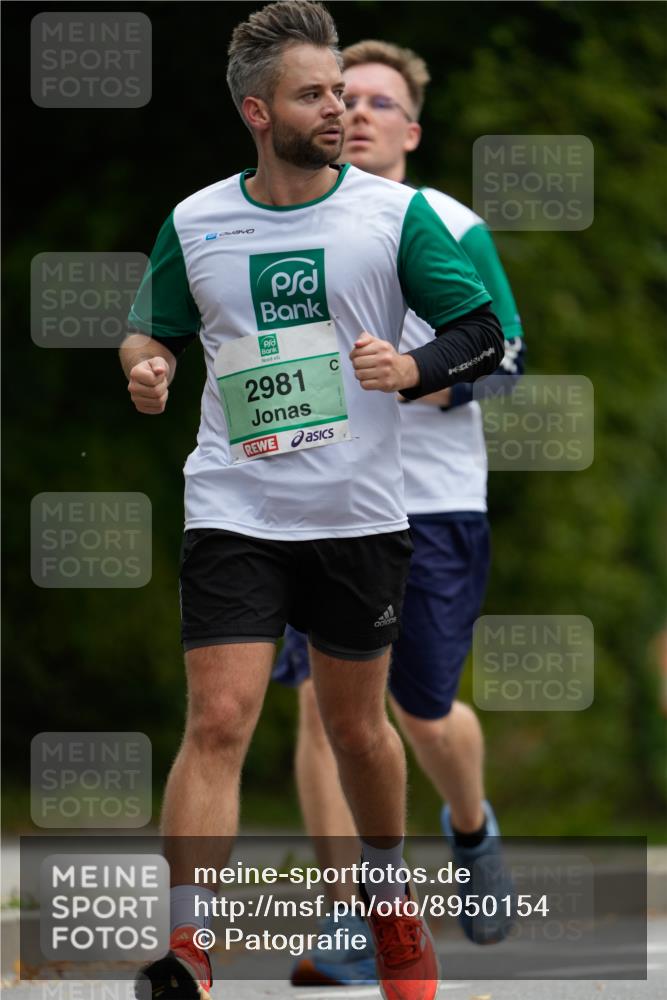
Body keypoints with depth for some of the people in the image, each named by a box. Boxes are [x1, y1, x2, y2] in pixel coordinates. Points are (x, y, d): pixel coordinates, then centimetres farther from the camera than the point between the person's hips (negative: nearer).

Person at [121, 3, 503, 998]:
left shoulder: (396, 212, -2)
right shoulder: (194, 224, 2)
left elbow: (484, 332, 2)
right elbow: (152, 330, 16)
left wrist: (413, 368, -18)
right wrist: (147, 368, -7)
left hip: (359, 515, 1)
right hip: (233, 514, 0)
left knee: (358, 727, 14)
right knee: (219, 722, -13)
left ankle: (390, 897, 39)